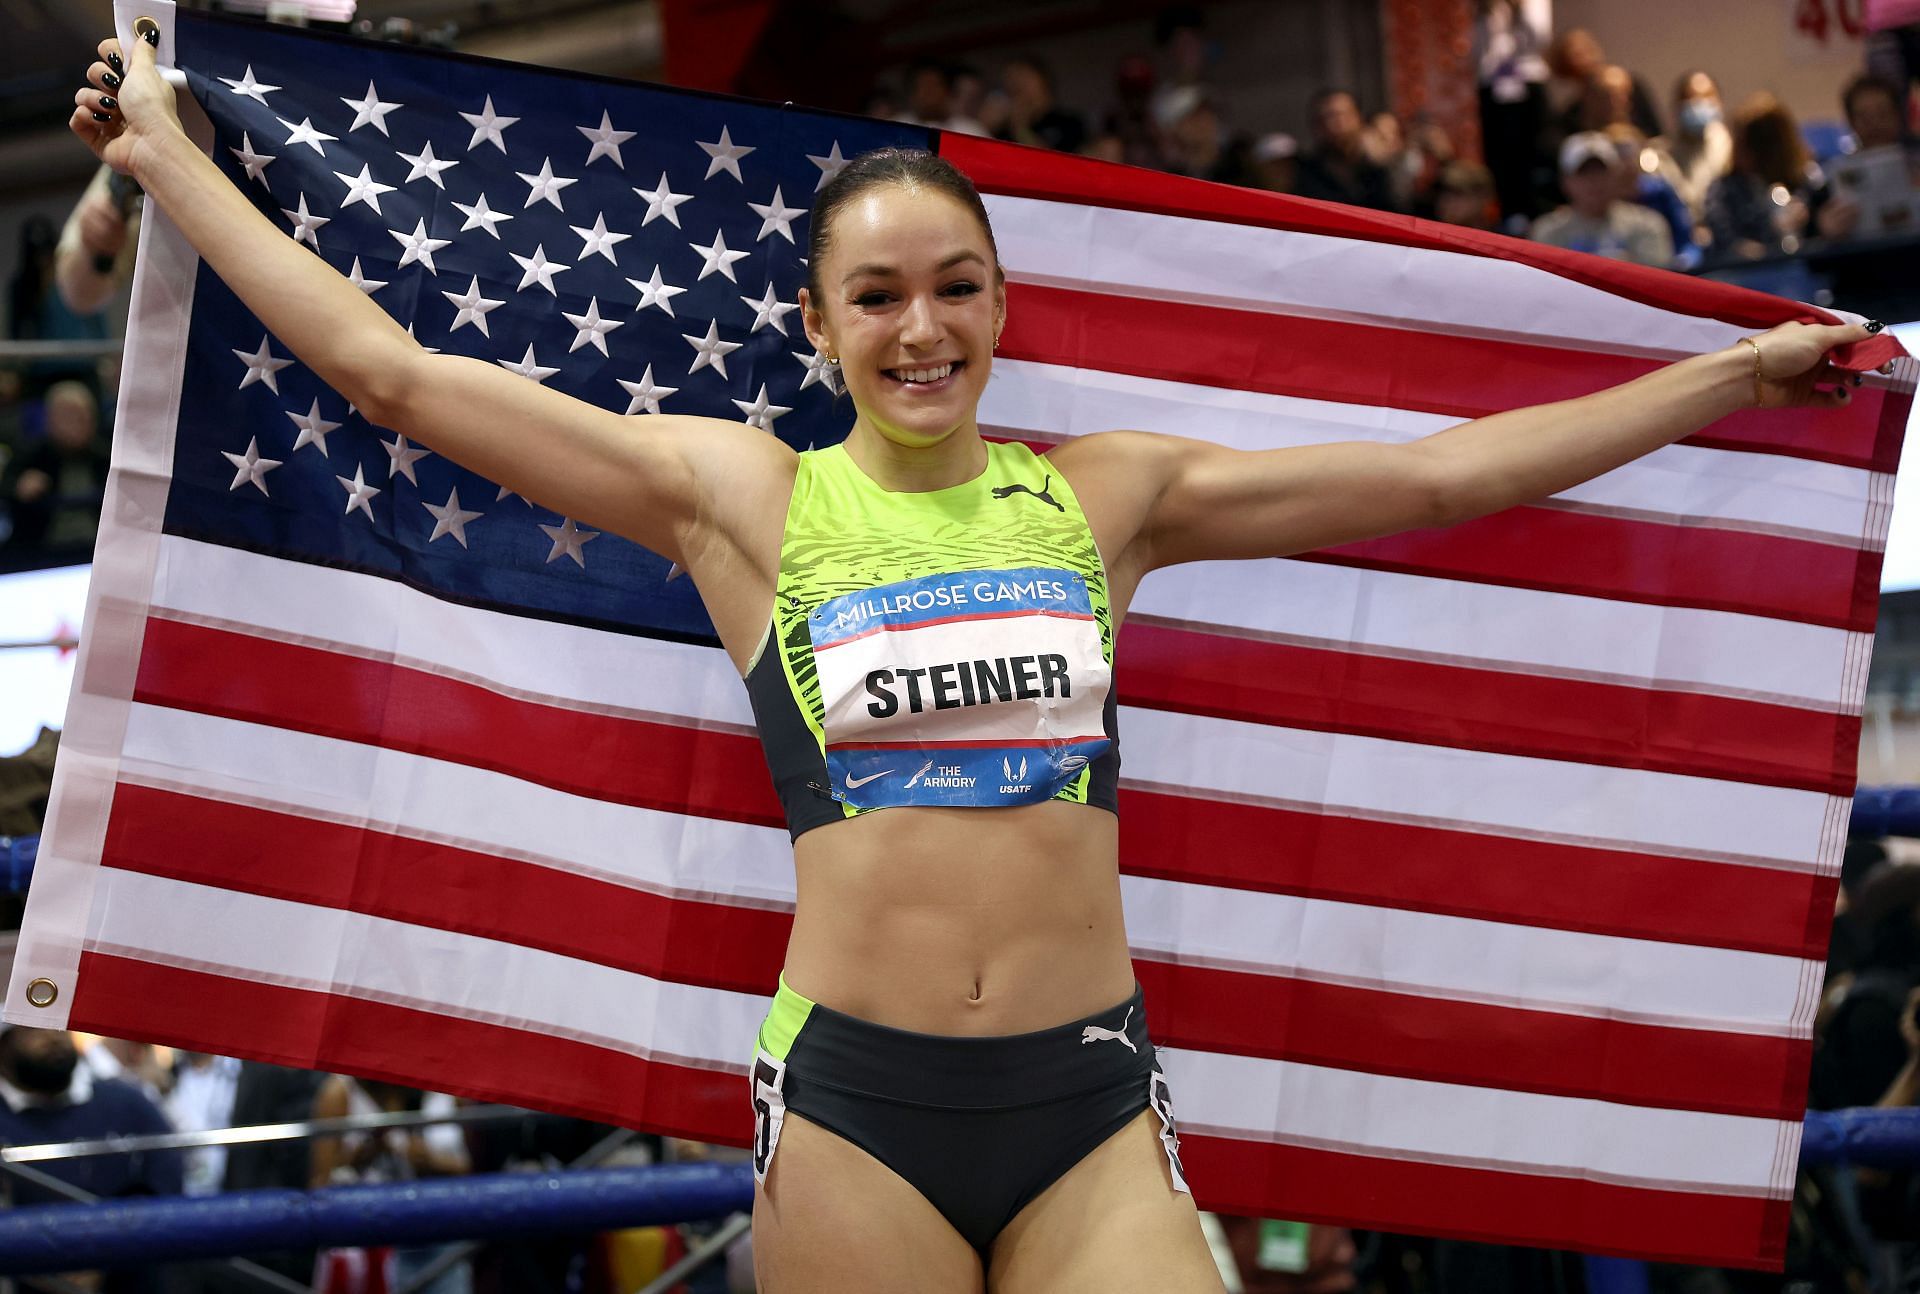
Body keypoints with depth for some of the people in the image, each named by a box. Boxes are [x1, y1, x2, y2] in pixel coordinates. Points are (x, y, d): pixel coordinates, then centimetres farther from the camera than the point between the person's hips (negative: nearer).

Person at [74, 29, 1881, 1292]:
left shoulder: (1103, 494, 8)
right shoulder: (744, 497, 3)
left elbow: (1440, 475, 12)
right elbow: (389, 370, 5)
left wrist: (1734, 374, 16)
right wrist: (166, 156, 8)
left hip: (1093, 1106, 2)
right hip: (853, 1106, -2)